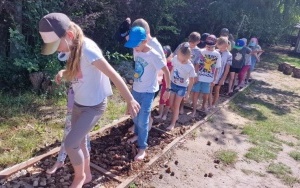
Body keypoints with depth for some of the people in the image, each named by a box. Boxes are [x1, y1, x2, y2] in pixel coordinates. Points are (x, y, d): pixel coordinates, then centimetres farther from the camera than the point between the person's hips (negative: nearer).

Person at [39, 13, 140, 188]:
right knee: (80, 142, 16)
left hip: (94, 106, -8)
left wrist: (130, 100, -21)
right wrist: (62, 73, -1)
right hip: (79, 104, 8)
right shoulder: (72, 48, 0)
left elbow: (114, 75, -25)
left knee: (70, 143, -6)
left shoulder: (87, 49, -27)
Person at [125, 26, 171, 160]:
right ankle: (137, 134, 46)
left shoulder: (154, 55, -22)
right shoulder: (136, 51, -4)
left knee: (143, 121, -5)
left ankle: (142, 148, 8)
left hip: (148, 92, -7)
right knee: (135, 116, 21)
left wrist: (167, 89, -11)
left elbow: (166, 71, -15)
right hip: (136, 89, 7)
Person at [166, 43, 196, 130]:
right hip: (173, 84, 4)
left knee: (176, 105, 5)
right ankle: (176, 116, 41)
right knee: (171, 104, 12)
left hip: (182, 87, -3)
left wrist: (188, 93, -6)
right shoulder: (175, 58, -19)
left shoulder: (190, 67, -26)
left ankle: (173, 123, 23)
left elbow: (191, 81, -13)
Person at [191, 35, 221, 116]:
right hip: (198, 77, -1)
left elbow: (216, 68, 4)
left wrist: (214, 80, 3)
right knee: (196, 93, 2)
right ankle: (194, 110, 15)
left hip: (209, 78, 1)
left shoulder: (217, 55, 0)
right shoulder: (201, 52, -4)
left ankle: (203, 105, 42)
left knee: (206, 94, 14)